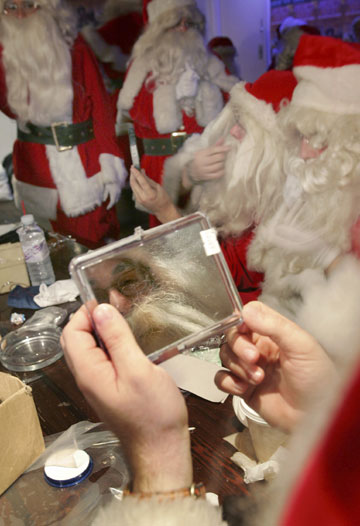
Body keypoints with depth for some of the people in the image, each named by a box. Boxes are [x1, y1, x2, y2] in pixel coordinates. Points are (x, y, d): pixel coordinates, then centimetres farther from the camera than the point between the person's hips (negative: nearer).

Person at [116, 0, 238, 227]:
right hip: (163, 162, -2)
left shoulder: (208, 60, 14)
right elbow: (136, 110, -4)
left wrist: (203, 90, -6)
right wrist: (174, 92, -9)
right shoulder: (143, 63, 7)